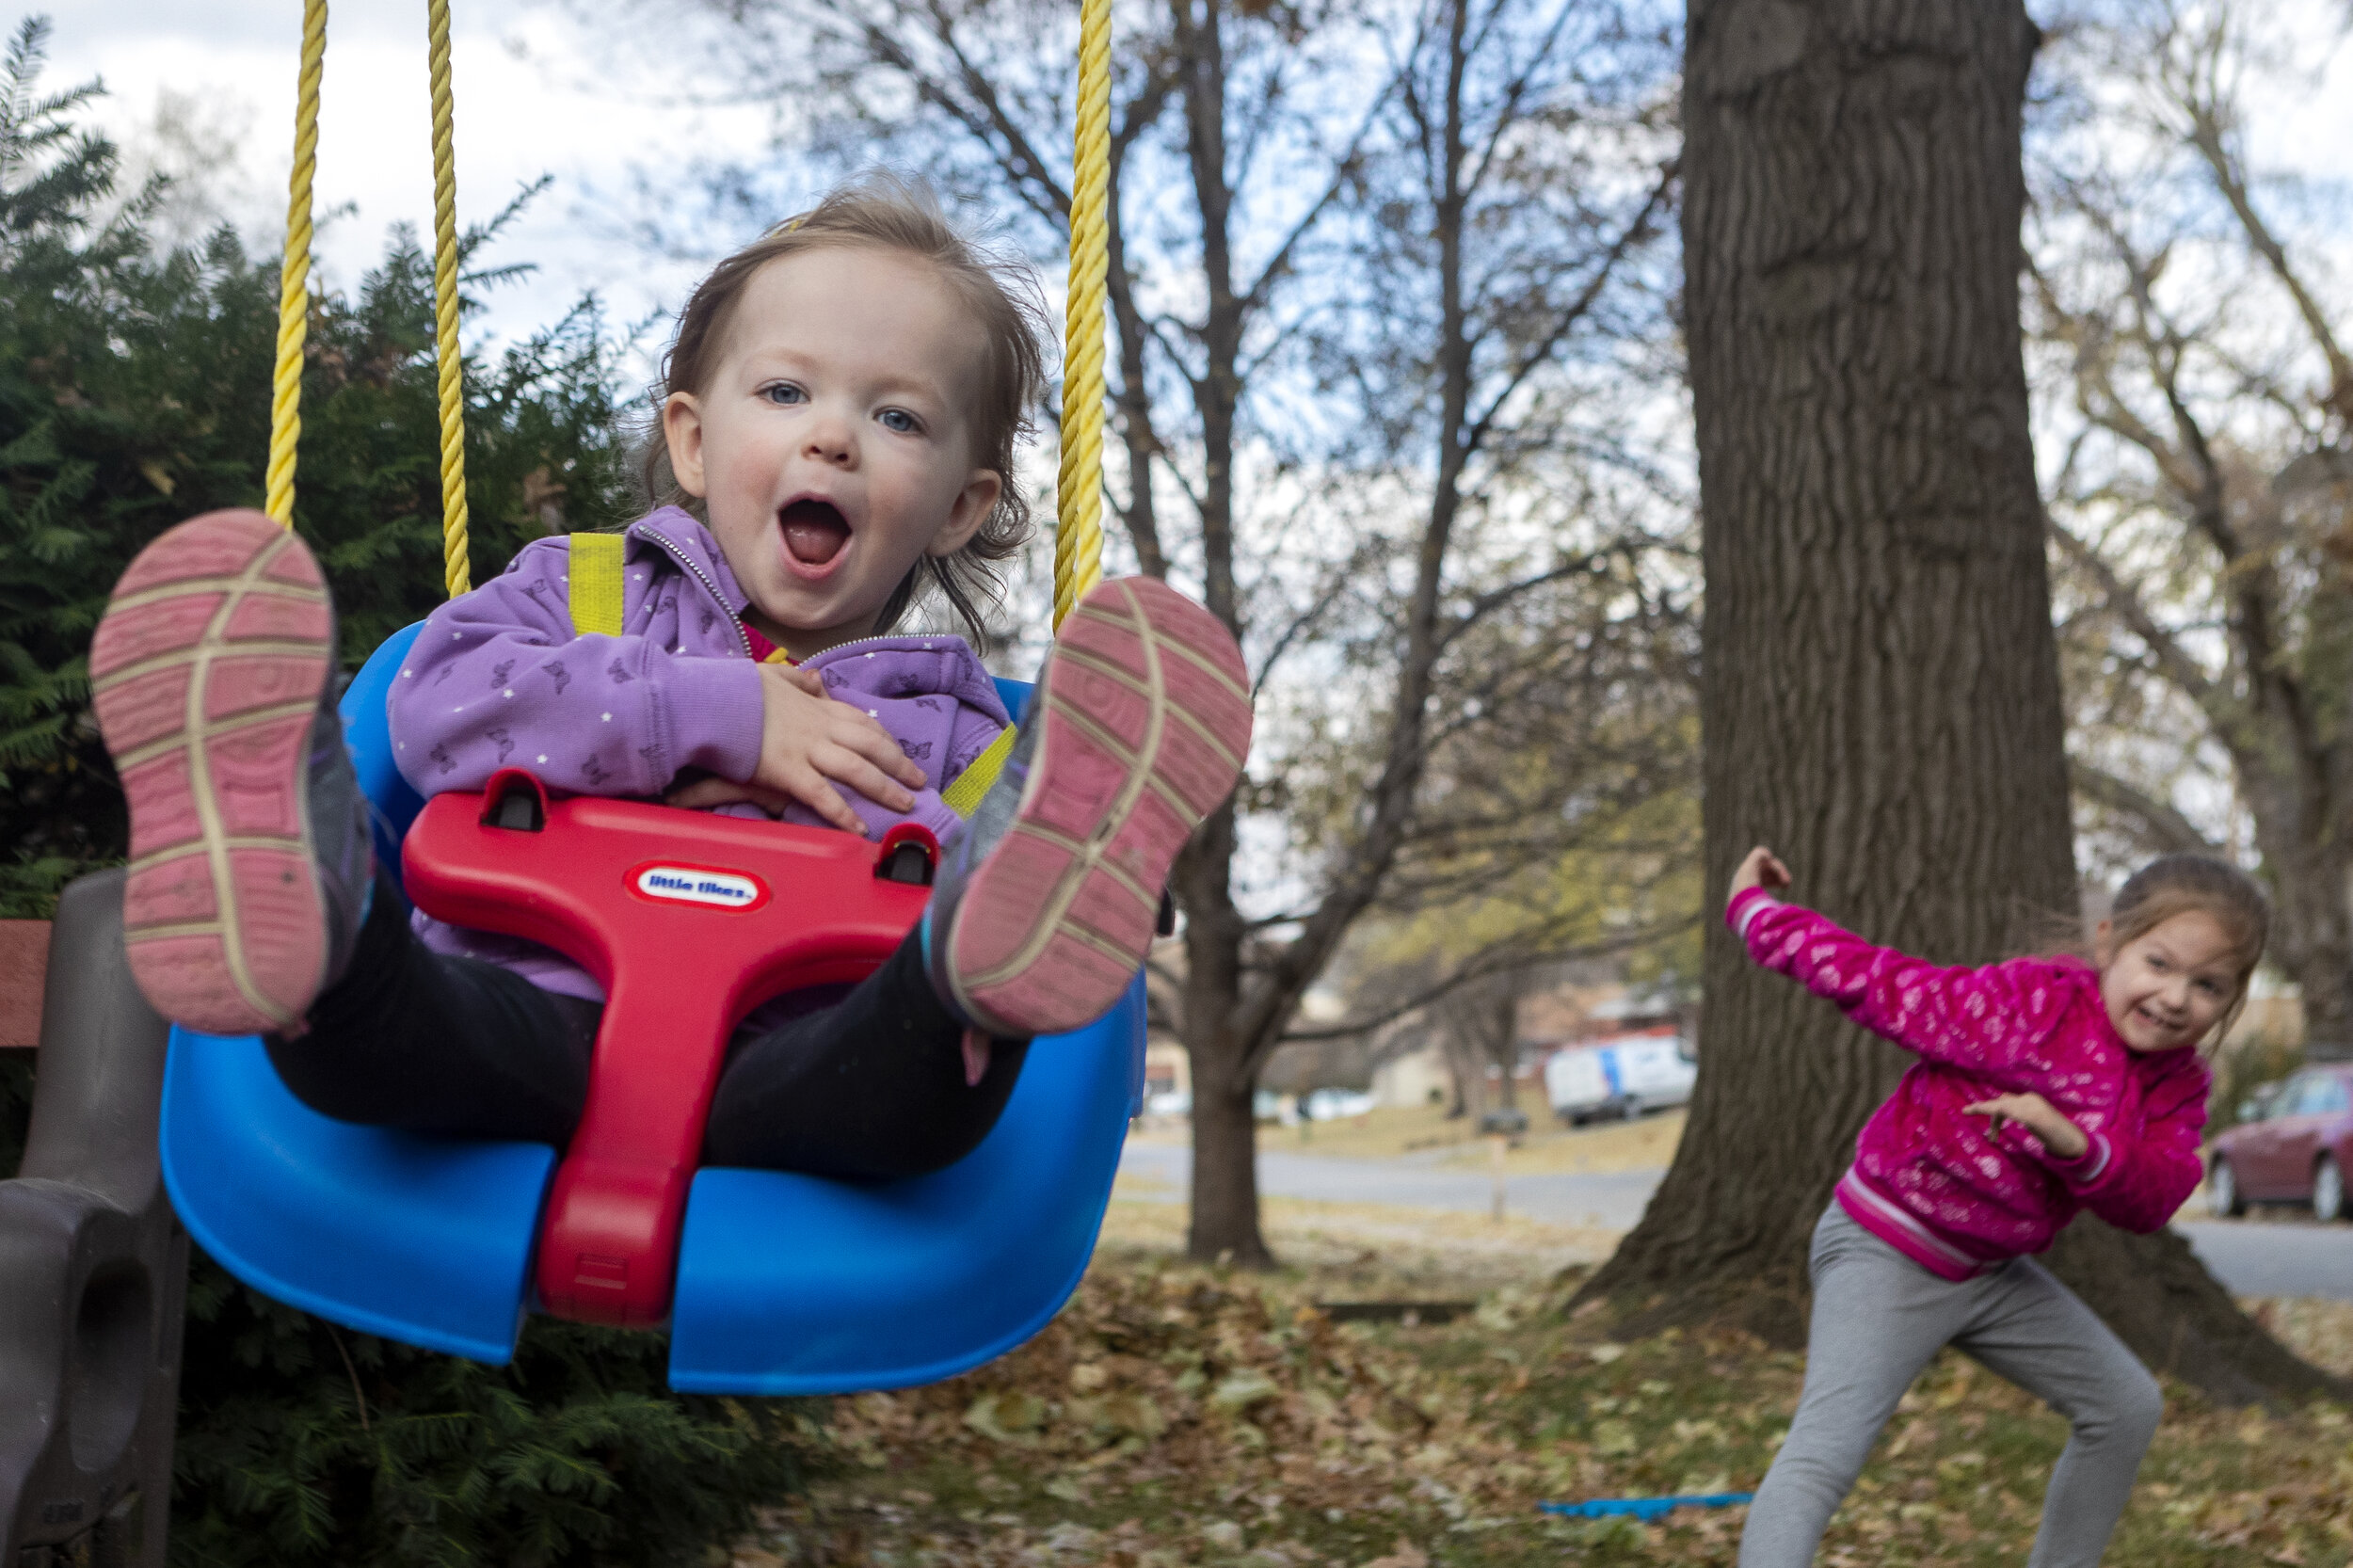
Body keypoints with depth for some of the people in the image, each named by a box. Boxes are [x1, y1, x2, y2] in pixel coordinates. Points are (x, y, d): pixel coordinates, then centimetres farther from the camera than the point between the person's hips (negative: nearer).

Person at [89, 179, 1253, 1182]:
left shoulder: (945, 728, 24)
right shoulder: (585, 589, 24)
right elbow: (441, 707, 3)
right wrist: (715, 715, -4)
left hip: (773, 1076, 0)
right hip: (532, 1026, 1)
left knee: (916, 1090, -36)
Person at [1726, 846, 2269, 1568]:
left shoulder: (2178, 1082, -1)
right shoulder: (2033, 1004, -23)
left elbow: (2153, 1198, -16)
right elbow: (1881, 983, -18)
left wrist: (2076, 1145, -36)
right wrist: (1756, 911, -10)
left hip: (1992, 1270, 8)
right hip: (1886, 1255, -8)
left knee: (2127, 1407, 17)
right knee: (1826, 1448, -23)